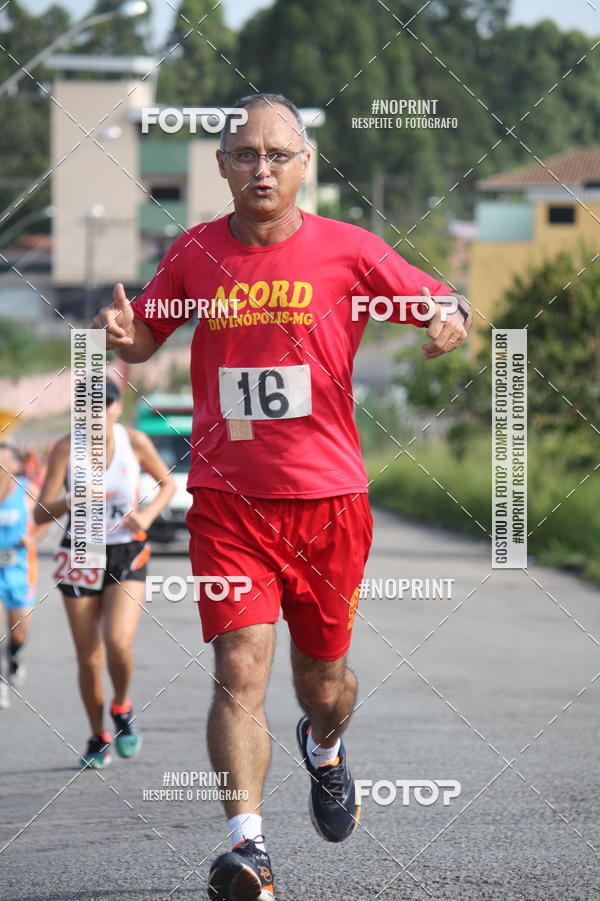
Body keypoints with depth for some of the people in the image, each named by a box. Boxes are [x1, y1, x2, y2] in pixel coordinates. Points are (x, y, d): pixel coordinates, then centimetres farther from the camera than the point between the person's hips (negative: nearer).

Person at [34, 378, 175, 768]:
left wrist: (149, 513, -8)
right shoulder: (66, 449, -7)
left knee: (119, 642, -21)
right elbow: (41, 513, -10)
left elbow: (168, 483, 11)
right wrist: (70, 502, -30)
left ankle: (122, 708, 9)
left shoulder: (135, 442, -5)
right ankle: (98, 739, 22)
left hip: (127, 554, -1)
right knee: (89, 658, 2)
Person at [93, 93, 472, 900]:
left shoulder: (348, 251, -2)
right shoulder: (195, 253, 3)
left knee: (323, 679, 13)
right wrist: (125, 333, -6)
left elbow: (444, 304, 6)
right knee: (241, 669, -16)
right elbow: (146, 335, 18)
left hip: (327, 498, 0)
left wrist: (452, 320, -18)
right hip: (226, 498, 0)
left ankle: (324, 749, 49)